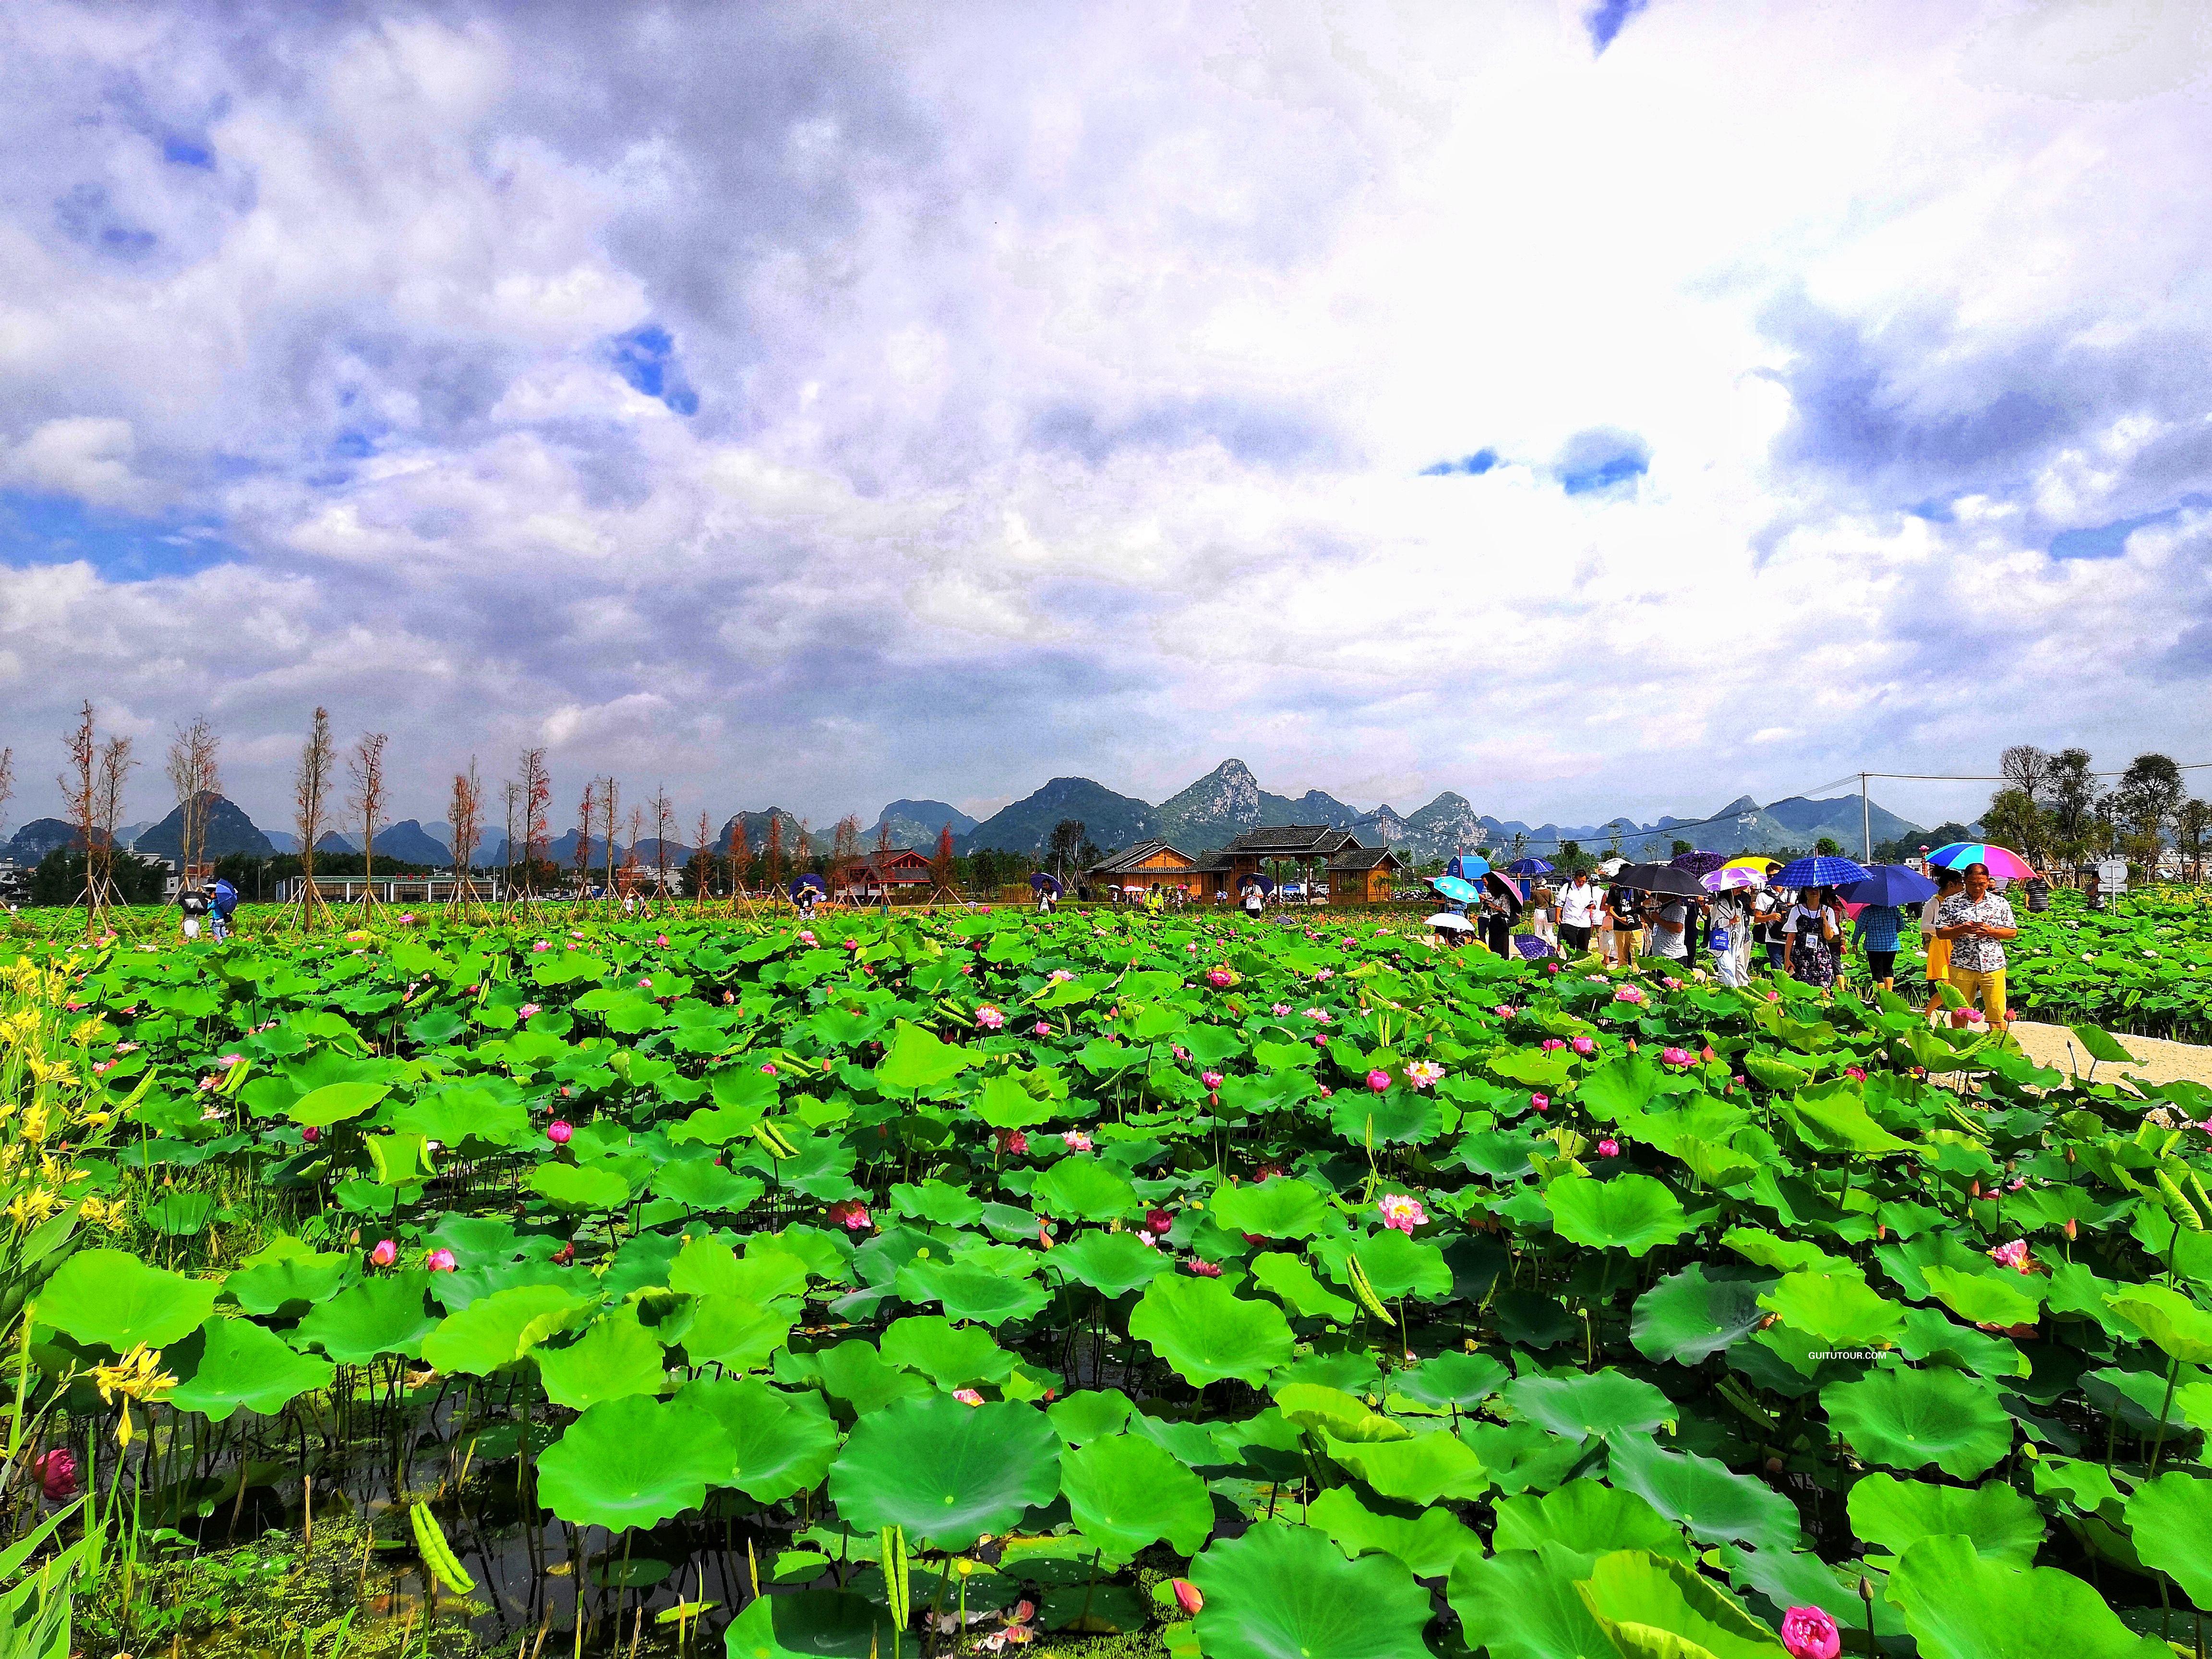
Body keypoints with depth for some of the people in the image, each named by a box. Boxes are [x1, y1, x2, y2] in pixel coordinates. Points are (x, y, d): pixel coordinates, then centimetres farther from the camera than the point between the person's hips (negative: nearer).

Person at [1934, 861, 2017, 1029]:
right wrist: (1962, 929, -15)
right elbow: (1940, 933, 3)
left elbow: (2012, 932, 8)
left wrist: (1990, 931, -10)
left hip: (1993, 966, 0)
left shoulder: (2001, 903, 8)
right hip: (1961, 967, 0)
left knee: (1998, 1014, -1)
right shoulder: (1951, 903, 4)